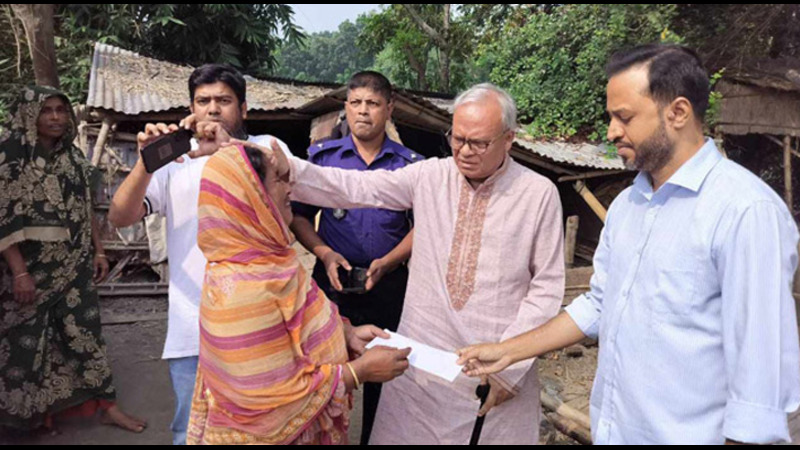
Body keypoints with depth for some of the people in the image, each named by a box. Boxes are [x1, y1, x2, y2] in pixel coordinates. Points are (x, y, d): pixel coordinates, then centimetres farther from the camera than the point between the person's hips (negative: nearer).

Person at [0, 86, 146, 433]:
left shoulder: (72, 156, 6)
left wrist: (98, 251, 8)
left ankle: (108, 406, 17)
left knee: (84, 332, 9)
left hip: (73, 265, 5)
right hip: (29, 267, -5)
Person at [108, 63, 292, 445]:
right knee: (192, 432, 11)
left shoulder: (266, 148, 7)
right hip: (193, 331, 1)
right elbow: (119, 217, -1)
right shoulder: (175, 158, 10)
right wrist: (147, 162, -19)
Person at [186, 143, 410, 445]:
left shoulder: (261, 259, -2)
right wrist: (360, 370, -21)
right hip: (275, 434, -8)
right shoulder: (244, 291, -31)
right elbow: (275, 400, -27)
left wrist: (345, 334, -4)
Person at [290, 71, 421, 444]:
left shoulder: (410, 164, 0)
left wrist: (386, 263, -13)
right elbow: (299, 215, 3)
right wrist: (324, 253, -13)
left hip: (389, 284, 0)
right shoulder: (321, 156, 2)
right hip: (332, 280, 0)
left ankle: (376, 438, 35)